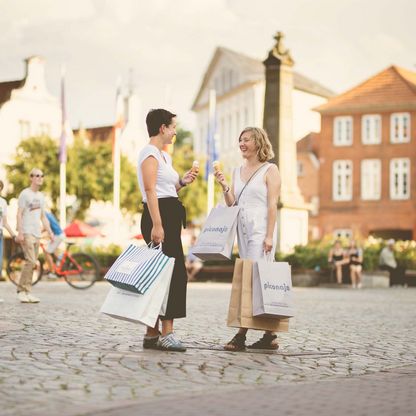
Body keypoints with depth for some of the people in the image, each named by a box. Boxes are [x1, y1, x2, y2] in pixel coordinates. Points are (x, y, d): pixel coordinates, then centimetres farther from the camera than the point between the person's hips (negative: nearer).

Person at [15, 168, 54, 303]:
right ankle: (22, 291, -7)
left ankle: (27, 292, 8)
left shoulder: (41, 196, 18)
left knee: (32, 263, 4)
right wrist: (20, 232, -16)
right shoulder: (25, 194, -3)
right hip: (27, 232, -7)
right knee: (30, 261, -15)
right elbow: (19, 214, -8)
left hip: (36, 233, 7)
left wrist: (50, 232, 13)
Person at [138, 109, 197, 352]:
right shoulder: (150, 153, -8)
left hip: (169, 216, 10)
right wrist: (156, 225, -25)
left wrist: (182, 182, 13)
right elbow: (150, 190, -18)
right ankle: (166, 333, -14)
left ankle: (153, 334, 11)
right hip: (159, 216, -10)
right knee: (172, 272, -13)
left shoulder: (164, 156, 22)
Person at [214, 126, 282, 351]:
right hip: (243, 229, 6)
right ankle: (269, 335, 9)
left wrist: (269, 236, -15)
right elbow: (232, 204, 14)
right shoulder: (237, 171, 16)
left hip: (261, 228, -6)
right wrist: (224, 186, -3)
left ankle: (241, 334, -17)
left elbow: (272, 205, -7)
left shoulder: (270, 170, -1)